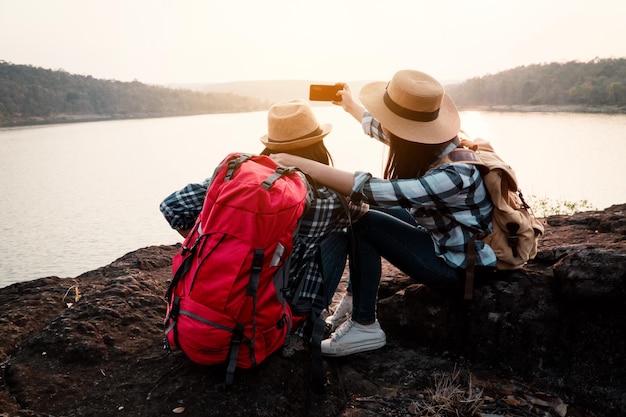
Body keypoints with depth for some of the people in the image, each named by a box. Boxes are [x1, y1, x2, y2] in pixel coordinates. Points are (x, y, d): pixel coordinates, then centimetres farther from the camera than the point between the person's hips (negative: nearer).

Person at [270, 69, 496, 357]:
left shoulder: (454, 174, -32)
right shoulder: (427, 145, -9)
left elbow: (370, 190, -38)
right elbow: (375, 127, 12)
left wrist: (298, 163, -33)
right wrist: (351, 105, 30)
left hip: (460, 269, -8)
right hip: (443, 241, 9)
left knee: (364, 223, -17)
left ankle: (363, 326, -9)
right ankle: (358, 295, 14)